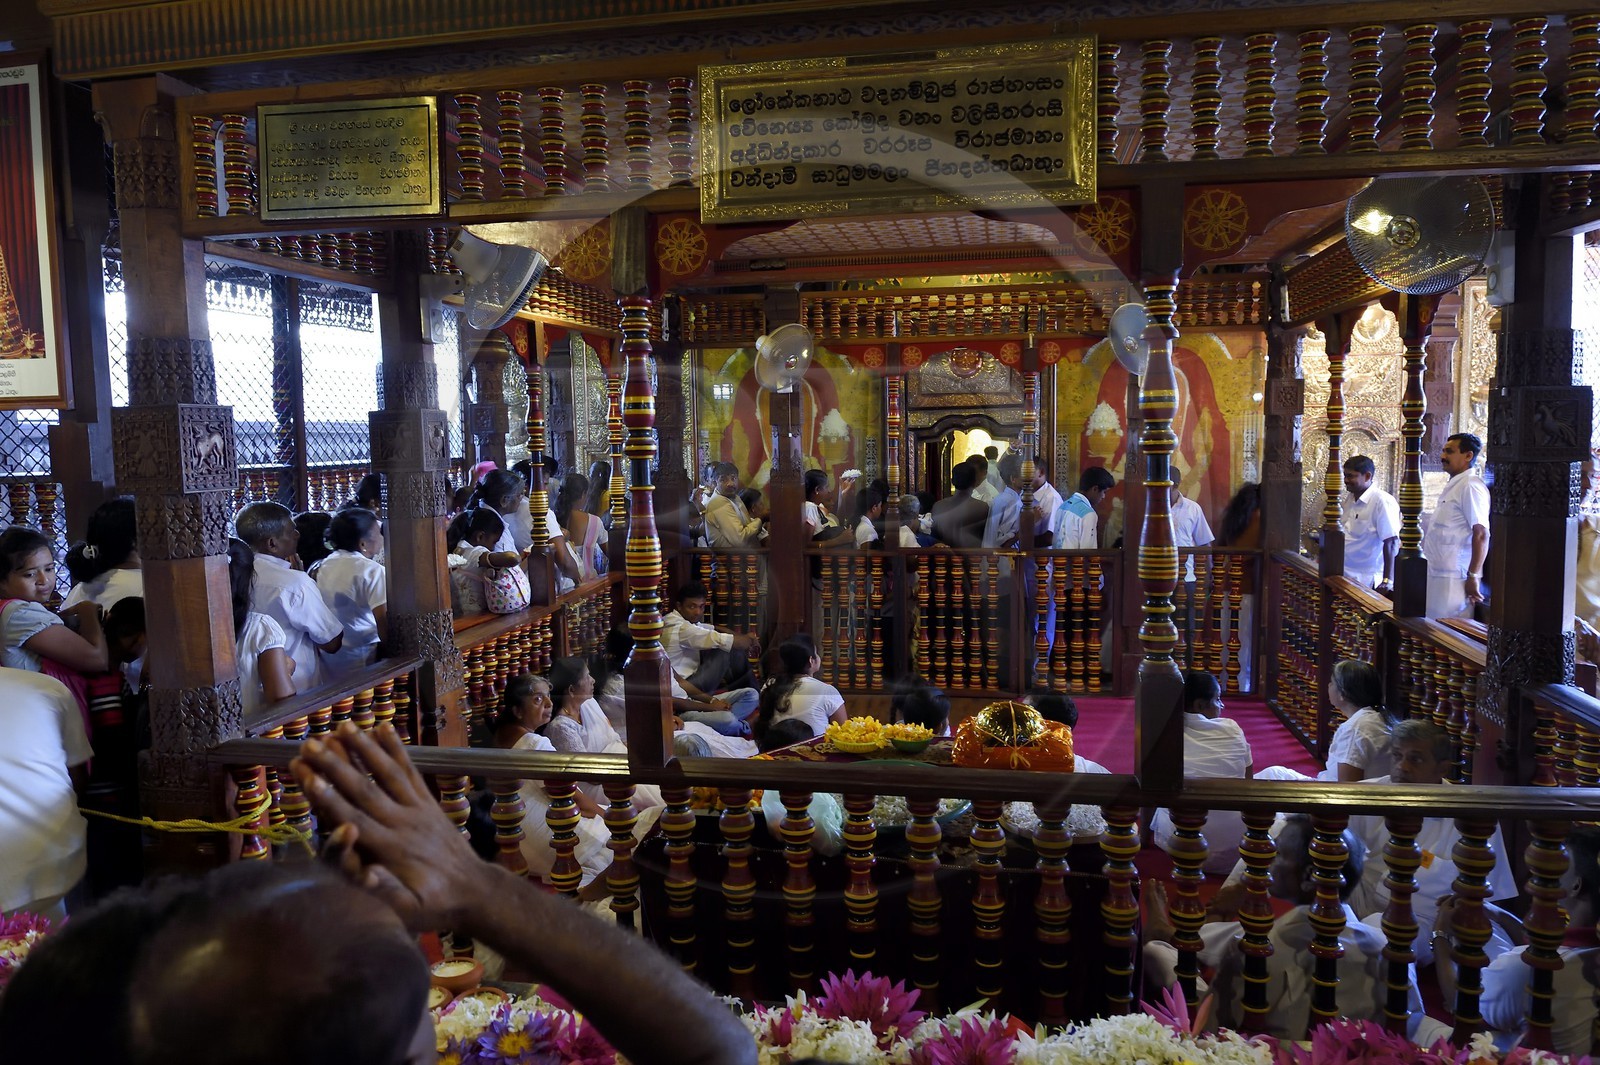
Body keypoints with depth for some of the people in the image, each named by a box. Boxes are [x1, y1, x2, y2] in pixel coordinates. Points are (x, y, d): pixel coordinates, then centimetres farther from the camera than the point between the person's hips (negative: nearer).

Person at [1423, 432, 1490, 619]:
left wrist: (1473, 576, -20)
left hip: (1453, 579, -9)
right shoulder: (1453, 486, 18)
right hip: (1437, 575, 9)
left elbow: (1481, 535, -18)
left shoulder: (1470, 486, -12)